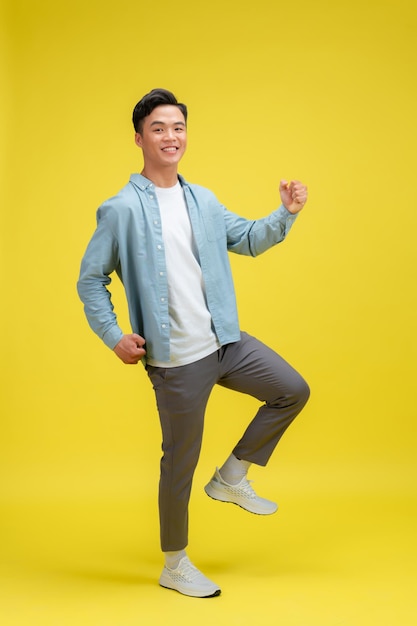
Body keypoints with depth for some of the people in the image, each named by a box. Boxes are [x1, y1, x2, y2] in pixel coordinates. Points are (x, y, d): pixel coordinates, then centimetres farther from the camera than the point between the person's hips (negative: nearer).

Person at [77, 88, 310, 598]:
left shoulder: (202, 201, 8)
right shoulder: (122, 209, -10)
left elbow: (248, 239, 17)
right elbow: (90, 280, -5)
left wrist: (286, 213, 1)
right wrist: (114, 336, -13)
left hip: (226, 343, 6)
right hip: (176, 360, -6)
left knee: (293, 391, 9)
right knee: (180, 462, 4)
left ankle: (230, 478, 23)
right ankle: (174, 566, 24)